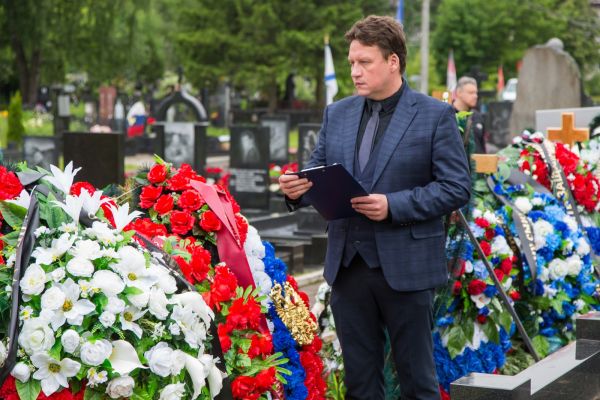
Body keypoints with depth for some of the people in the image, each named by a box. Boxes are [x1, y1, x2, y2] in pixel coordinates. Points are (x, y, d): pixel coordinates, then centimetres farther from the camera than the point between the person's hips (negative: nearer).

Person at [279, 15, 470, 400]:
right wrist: (298, 188, -11)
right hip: (348, 265, 5)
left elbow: (457, 187, -9)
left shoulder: (436, 115, -5)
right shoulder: (337, 114, 10)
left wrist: (393, 206, -20)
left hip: (406, 266, -4)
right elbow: (319, 174, 13)